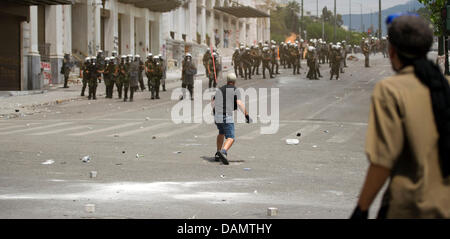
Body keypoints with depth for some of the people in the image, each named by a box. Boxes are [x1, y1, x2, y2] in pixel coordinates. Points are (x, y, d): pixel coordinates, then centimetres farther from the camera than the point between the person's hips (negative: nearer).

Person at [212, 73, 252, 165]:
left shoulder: (219, 90, 18)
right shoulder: (235, 90, 1)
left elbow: (212, 103, 29)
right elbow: (240, 104, -13)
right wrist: (247, 115, -9)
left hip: (217, 116, 6)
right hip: (227, 117, -6)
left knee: (221, 133, 32)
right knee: (230, 139, -10)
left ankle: (218, 154, 27)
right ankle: (223, 152, -39)